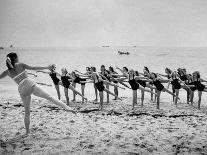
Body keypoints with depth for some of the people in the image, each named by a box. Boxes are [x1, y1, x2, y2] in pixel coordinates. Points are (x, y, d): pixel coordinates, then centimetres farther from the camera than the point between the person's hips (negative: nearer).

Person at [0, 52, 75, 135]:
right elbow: (33, 68, -4)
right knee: (49, 97, -7)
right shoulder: (20, 65, 2)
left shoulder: (7, 72, 10)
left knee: (27, 111, 15)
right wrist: (47, 67, -3)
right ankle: (65, 107, -20)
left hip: (22, 90, 3)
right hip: (30, 85, -3)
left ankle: (27, 131, 19)